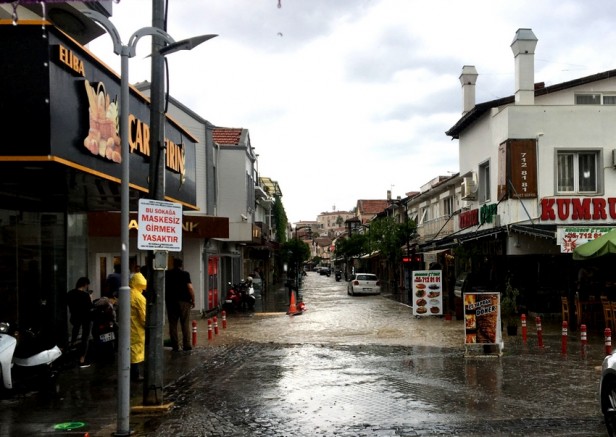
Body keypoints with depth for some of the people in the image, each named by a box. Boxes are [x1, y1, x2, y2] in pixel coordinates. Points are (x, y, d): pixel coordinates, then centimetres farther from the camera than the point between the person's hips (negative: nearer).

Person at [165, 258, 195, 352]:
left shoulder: (167, 274, 5)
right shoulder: (185, 274, -6)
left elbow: (164, 287, 10)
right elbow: (190, 288, -12)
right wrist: (193, 300, -3)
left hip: (170, 301, 3)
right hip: (184, 301, -3)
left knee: (172, 324, 7)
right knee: (185, 324, 3)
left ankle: (175, 346, 6)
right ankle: (186, 345, 1)